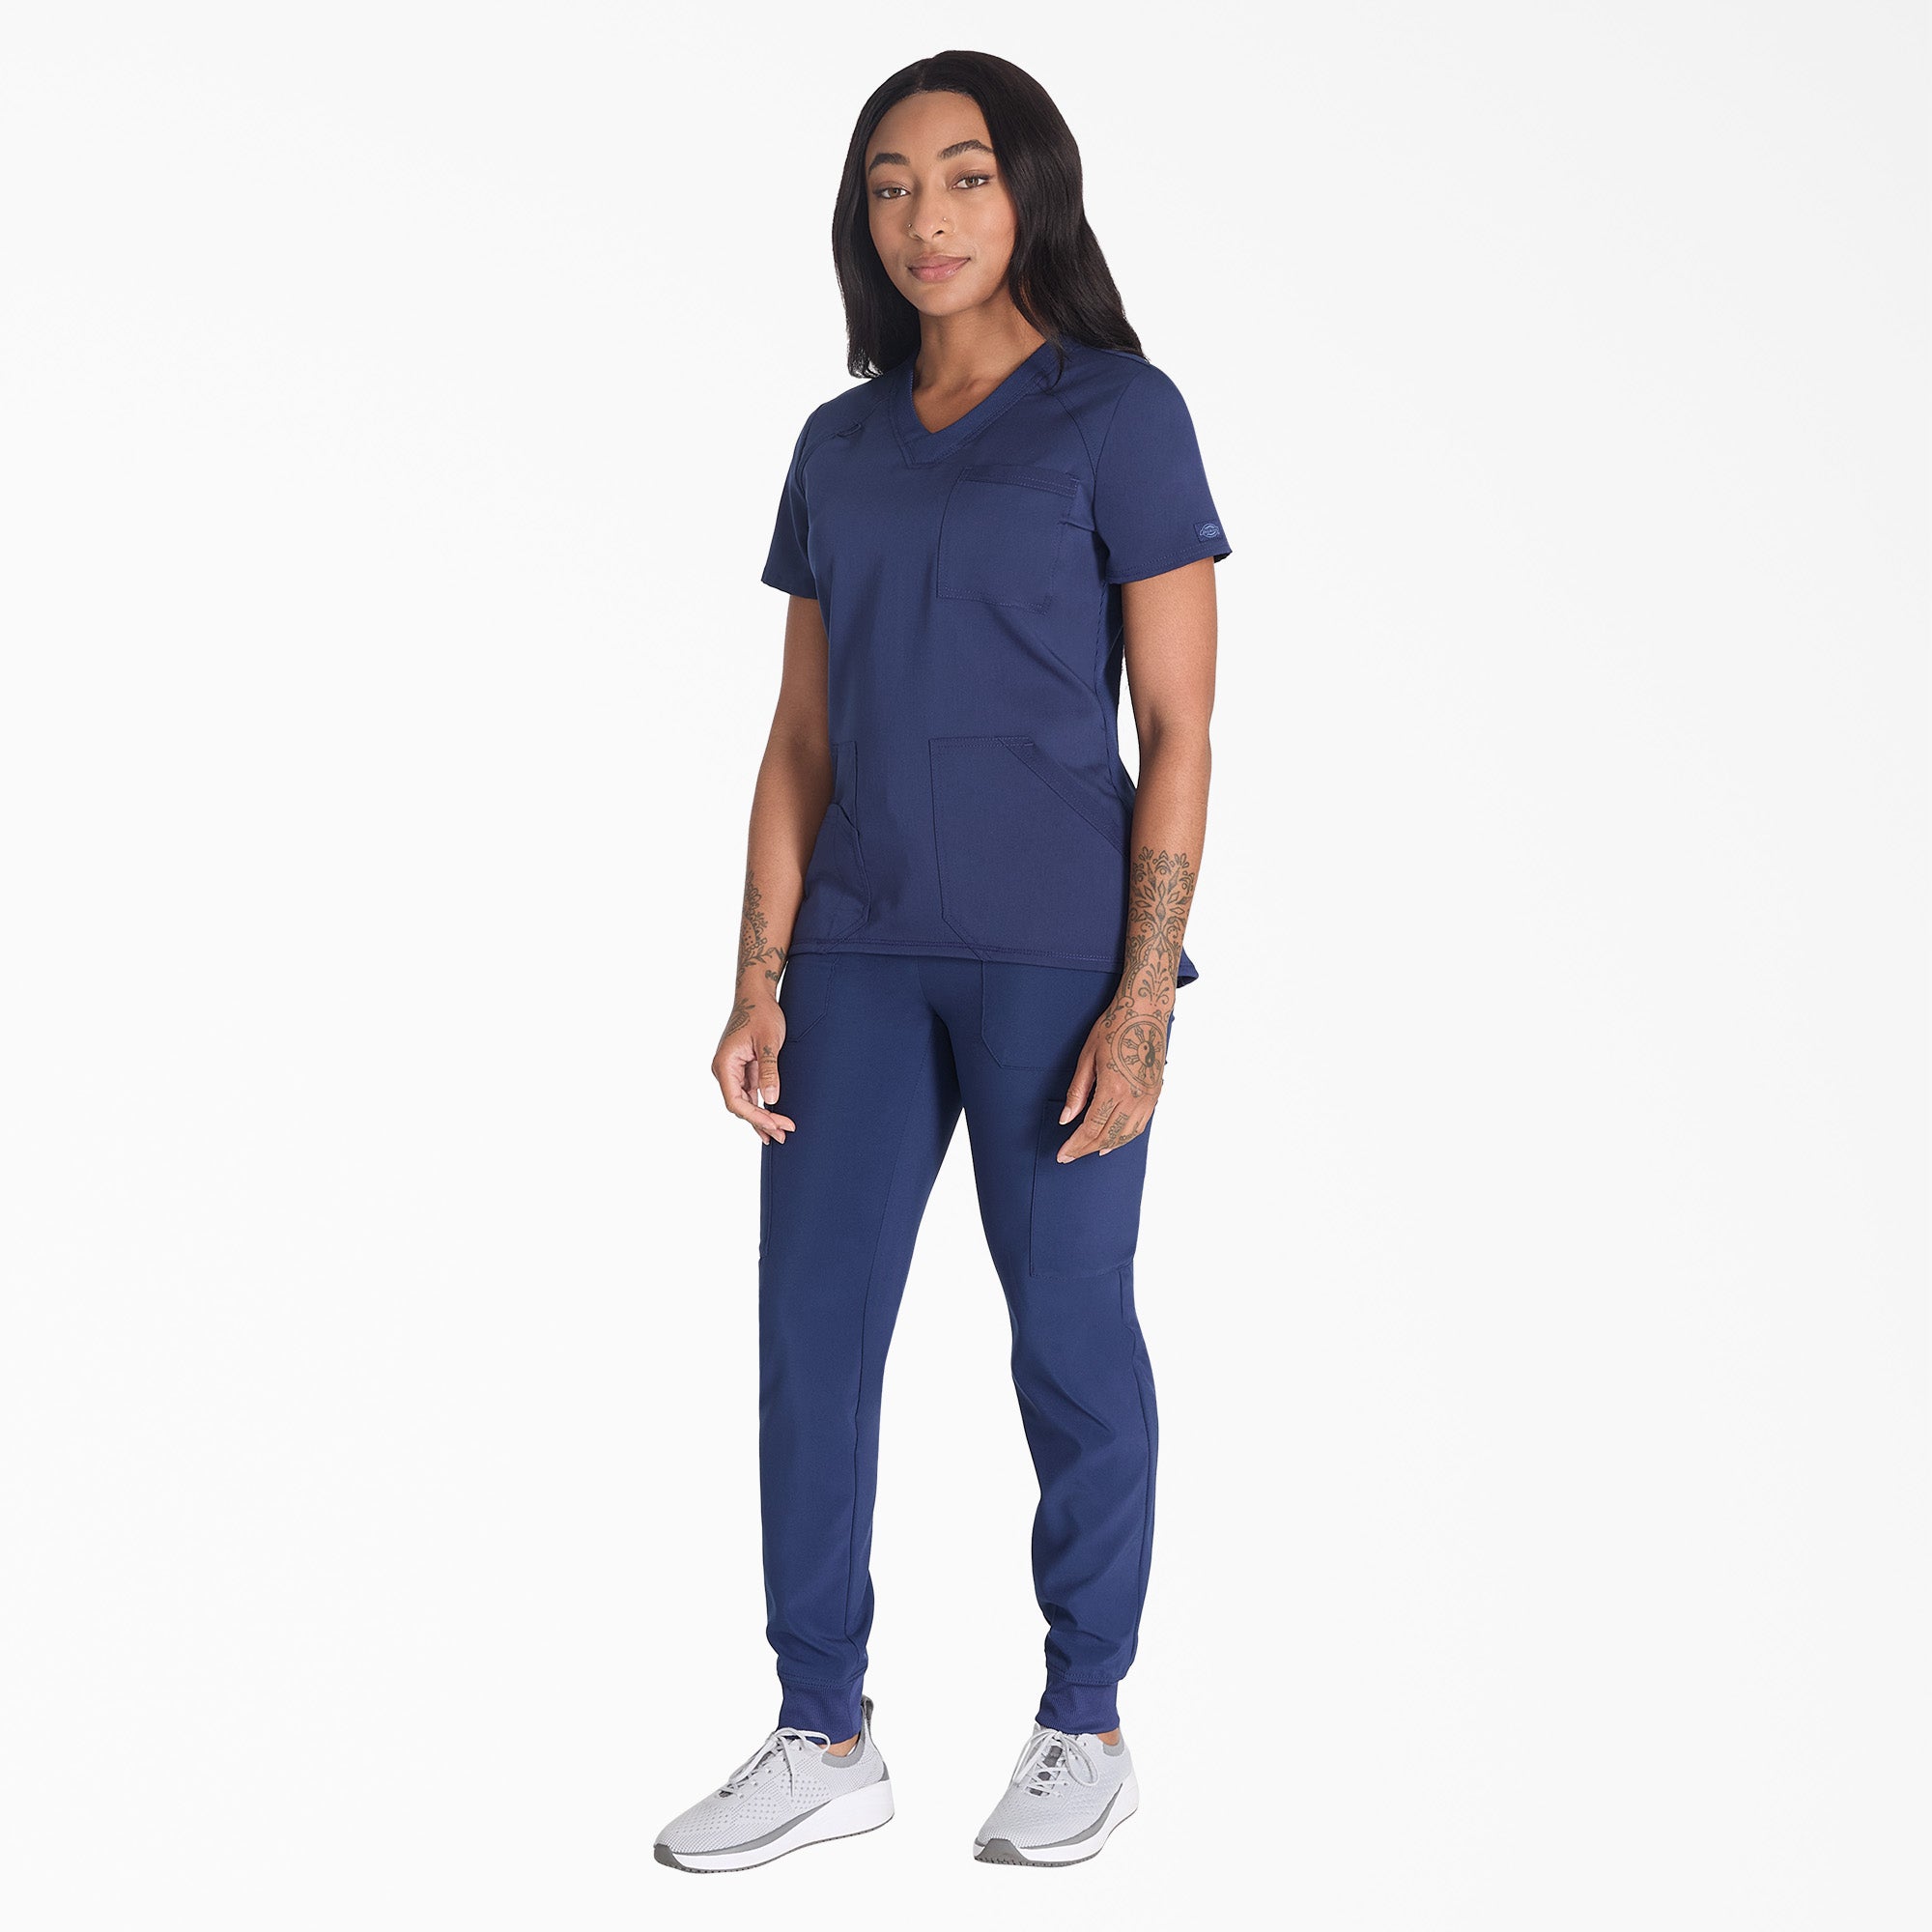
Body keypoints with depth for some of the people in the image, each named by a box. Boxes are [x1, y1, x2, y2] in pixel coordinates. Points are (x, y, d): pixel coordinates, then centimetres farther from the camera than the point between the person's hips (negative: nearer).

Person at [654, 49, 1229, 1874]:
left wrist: (1143, 999, -13)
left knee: (1069, 1330, 4)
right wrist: (760, 982, 3)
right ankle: (826, 1738, 17)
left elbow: (1178, 728, -6)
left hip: (1055, 947, -5)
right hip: (863, 947, 5)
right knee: (810, 1325, 4)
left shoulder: (1118, 412, -2)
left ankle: (1085, 1721, 21)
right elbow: (801, 737, 12)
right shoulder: (842, 444, 12)